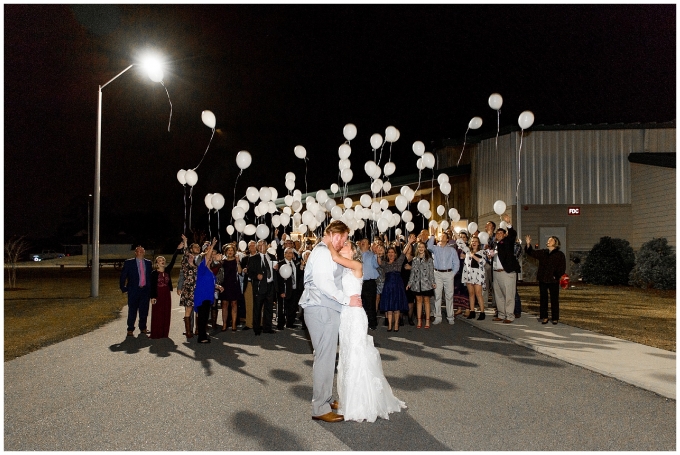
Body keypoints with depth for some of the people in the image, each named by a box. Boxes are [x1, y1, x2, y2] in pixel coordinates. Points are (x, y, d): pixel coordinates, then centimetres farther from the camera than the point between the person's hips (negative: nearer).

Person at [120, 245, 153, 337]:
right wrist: (123, 288, -2)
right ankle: (130, 330, 11)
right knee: (132, 311, 0)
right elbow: (123, 276, 2)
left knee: (144, 310, 8)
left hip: (145, 290, 3)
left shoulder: (148, 263, 11)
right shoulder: (129, 263, 0)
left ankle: (143, 328, 21)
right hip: (133, 291, -3)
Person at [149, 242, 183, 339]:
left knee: (166, 314, 5)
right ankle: (156, 333, 3)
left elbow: (173, 261, -2)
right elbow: (152, 285, -5)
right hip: (158, 295, -4)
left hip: (166, 294, 4)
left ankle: (164, 333, 11)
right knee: (157, 314, -2)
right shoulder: (154, 273, -3)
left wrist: (178, 249, -11)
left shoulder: (167, 270, 7)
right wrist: (152, 297, -13)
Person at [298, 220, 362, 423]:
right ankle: (320, 408, 2)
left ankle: (326, 399, 27)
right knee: (325, 358, -6)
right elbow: (324, 283, -23)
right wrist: (347, 299, -17)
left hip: (325, 309, 11)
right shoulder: (323, 253, -13)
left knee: (327, 356, 16)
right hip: (322, 310, -11)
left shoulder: (324, 252, 20)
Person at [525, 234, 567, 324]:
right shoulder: (542, 253, 12)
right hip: (543, 280, 4)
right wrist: (528, 244, -6)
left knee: (554, 299, 3)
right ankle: (544, 317, 12)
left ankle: (555, 318, 12)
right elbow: (531, 253, 10)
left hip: (553, 281, -4)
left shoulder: (560, 254, -1)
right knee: (543, 298, 6)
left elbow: (562, 268, -3)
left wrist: (556, 276, -15)